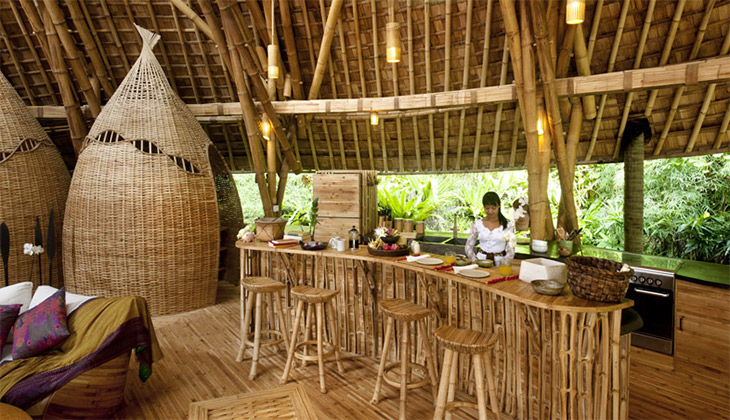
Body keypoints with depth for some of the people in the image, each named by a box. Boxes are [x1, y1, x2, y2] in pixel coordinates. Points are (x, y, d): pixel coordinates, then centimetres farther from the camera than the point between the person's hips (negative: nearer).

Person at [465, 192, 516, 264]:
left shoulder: (508, 225, 2)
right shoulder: (477, 224, 5)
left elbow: (511, 251, 1)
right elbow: (468, 247, 7)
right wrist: (475, 260, -7)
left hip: (499, 261, 0)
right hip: (481, 259, 1)